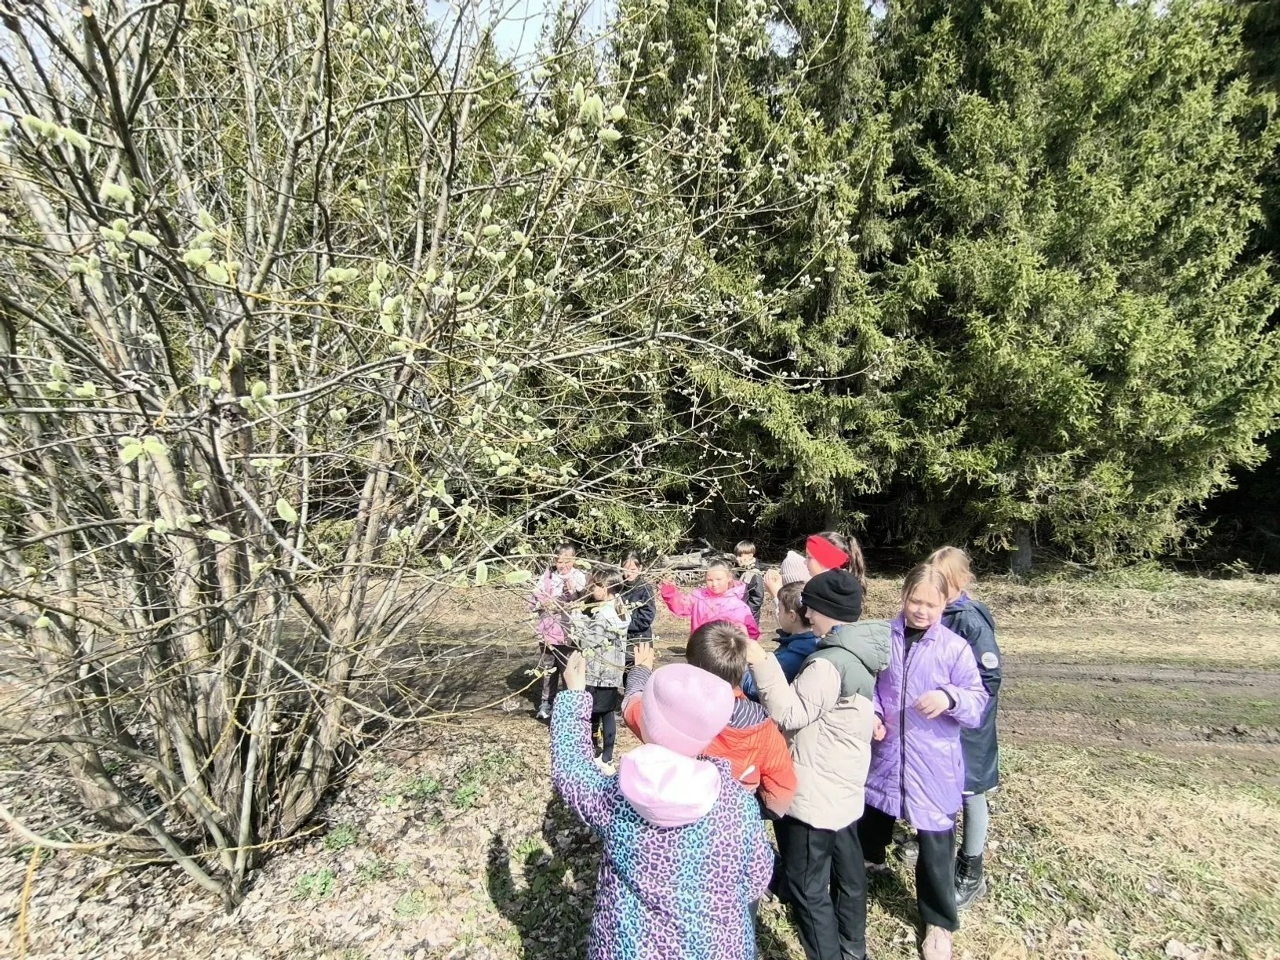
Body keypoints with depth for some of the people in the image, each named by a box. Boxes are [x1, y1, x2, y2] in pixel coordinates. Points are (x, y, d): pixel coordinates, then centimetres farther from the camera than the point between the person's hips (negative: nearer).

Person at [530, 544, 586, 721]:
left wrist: (574, 592, -34)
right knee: (548, 670, 17)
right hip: (547, 631, 3)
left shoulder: (579, 577, -7)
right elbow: (533, 601, 4)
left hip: (568, 633, -3)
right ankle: (547, 702, 34)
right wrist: (544, 603, -16)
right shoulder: (547, 575, 1)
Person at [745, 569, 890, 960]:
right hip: (845, 787, 10)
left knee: (807, 887, 4)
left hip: (813, 794, -10)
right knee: (847, 871, 23)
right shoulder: (861, 654, 4)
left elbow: (790, 715, -25)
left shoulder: (829, 663, -26)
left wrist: (762, 663, -29)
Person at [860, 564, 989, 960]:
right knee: (870, 820, 23)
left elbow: (978, 703, -9)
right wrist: (871, 713, -10)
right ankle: (871, 862, 57)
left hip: (933, 762, -3)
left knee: (935, 845, 6)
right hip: (885, 753, 3)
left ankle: (939, 922, 29)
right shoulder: (882, 637, -4)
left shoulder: (955, 647, -11)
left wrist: (950, 697, -28)